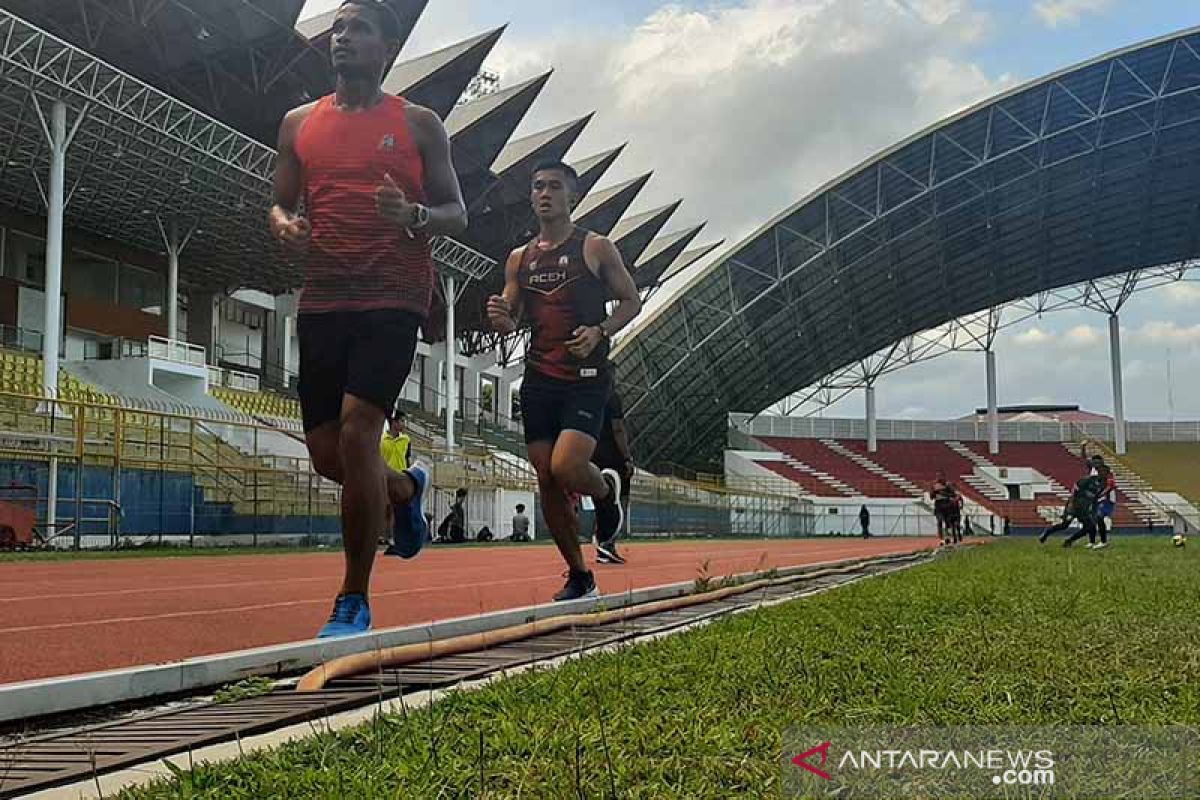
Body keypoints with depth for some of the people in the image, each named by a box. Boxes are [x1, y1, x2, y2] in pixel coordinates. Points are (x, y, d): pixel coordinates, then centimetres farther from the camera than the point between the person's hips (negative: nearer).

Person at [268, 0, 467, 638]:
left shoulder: (418, 125, 6)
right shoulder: (300, 123, 15)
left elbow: (457, 214, 7)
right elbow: (280, 203, 19)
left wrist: (414, 216, -16)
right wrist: (285, 226, -6)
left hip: (392, 299, -4)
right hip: (321, 302, 5)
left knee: (356, 431, -19)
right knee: (326, 453, 5)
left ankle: (354, 601, -7)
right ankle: (406, 488, 41)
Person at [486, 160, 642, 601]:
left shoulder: (596, 248, 1)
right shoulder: (519, 259, 13)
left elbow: (631, 301, 5)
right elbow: (510, 320, 16)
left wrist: (600, 331, -13)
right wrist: (500, 317, -8)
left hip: (586, 378, -5)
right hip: (538, 379, 5)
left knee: (565, 467, -22)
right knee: (547, 482, 3)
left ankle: (606, 489, 15)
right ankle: (579, 575, 18)